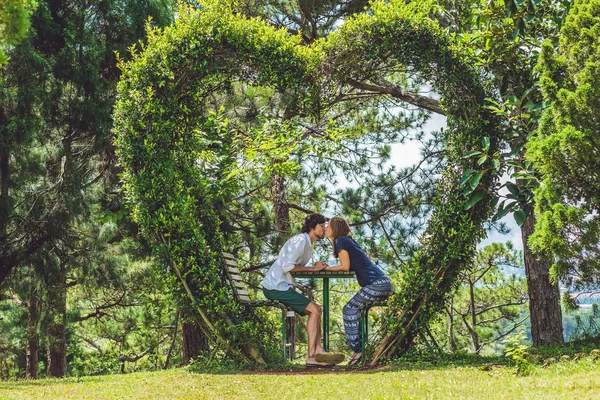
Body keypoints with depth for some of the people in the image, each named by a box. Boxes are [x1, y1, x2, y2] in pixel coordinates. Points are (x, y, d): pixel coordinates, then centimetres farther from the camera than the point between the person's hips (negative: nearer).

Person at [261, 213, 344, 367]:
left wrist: (317, 267, -2)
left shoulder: (309, 243, 17)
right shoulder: (300, 240, -15)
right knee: (315, 310, -13)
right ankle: (311, 355, -13)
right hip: (275, 286, -10)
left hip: (282, 286, 10)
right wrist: (312, 268, -15)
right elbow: (287, 267, -24)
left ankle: (318, 351, 0)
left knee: (315, 310, 7)